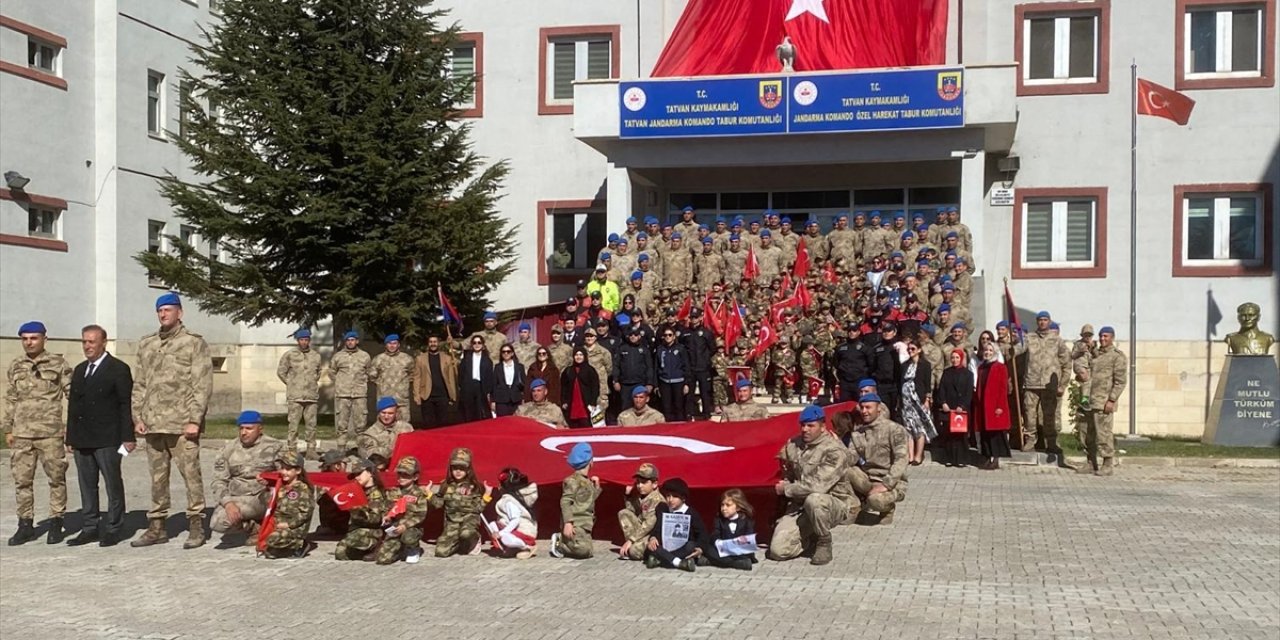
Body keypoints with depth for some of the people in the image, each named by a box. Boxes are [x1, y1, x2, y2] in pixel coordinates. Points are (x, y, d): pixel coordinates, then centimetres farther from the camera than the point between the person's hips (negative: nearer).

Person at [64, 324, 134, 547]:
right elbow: (72, 404, 18)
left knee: (113, 485, 0)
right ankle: (89, 528, 16)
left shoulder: (119, 369, -4)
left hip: (107, 440, -7)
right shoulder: (79, 370, 17)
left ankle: (113, 529, 6)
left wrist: (128, 437, -13)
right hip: (82, 440, 7)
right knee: (87, 486, 10)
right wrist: (70, 437, 13)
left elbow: (126, 405, -8)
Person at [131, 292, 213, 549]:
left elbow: (203, 385, -7)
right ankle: (157, 526, 18)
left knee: (191, 474, -4)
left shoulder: (194, 343, -1)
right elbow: (139, 384, 17)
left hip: (182, 423, -5)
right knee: (157, 477, 11)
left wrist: (195, 420, -13)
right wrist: (138, 417, 8)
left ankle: (196, 527, 3)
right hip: (153, 424, 5)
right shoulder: (146, 344, 15)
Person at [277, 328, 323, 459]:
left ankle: (311, 450, 9)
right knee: (293, 424, -4)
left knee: (311, 425, 4)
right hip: (295, 397, -3)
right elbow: (281, 372, 7)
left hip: (312, 396, 3)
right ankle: (291, 450, 0)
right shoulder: (289, 355, 1)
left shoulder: (316, 355, 10)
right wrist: (291, 384, 5)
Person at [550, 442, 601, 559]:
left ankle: (561, 539, 13)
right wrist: (567, 523, -25)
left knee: (587, 553, 1)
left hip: (585, 525, 9)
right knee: (582, 550, -22)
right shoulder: (573, 481, -9)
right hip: (575, 524, -9)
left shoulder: (588, 481, 18)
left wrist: (596, 487, 13)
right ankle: (558, 543, 1)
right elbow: (565, 502, -16)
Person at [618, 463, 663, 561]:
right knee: (623, 513, -2)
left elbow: (648, 525, -26)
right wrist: (628, 495, 5)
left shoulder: (657, 500, -21)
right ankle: (632, 544, -8)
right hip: (642, 531, 9)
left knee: (634, 551, -32)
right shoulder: (639, 496, 7)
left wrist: (630, 540, -28)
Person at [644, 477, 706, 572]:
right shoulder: (662, 510, 8)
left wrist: (699, 548, -21)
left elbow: (702, 533, -2)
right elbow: (656, 529, 6)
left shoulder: (692, 513, 0)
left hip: (684, 551, -2)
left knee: (691, 546, -36)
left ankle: (659, 560, -34)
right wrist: (652, 538, -18)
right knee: (651, 548, -27)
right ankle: (679, 563, -38)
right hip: (665, 550, 2)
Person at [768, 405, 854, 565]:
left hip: (834, 503, -5)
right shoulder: (793, 445, 3)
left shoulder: (834, 451, -17)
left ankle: (824, 542, -13)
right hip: (799, 505, 5)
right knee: (778, 550, -14)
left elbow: (817, 486, -27)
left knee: (814, 499, -42)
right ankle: (812, 538, 17)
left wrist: (786, 489, -16)